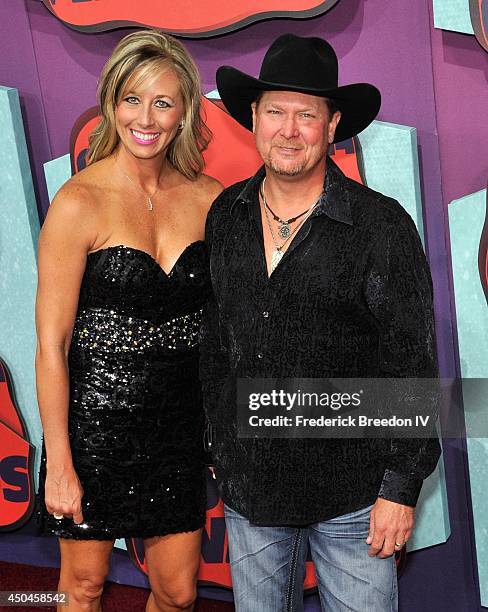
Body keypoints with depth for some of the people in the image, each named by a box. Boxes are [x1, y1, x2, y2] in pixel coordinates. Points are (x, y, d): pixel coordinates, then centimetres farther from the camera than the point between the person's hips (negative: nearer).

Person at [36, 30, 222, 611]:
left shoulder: (207, 197, -1)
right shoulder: (79, 202, -14)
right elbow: (51, 345, -12)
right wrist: (60, 463, -12)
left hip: (180, 425, 4)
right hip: (95, 421, -3)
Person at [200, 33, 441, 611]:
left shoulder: (382, 226, -11)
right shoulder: (226, 216, 3)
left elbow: (410, 364, -11)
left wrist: (400, 488, -12)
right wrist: (218, 443, 14)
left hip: (352, 492, -4)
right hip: (248, 487, 4)